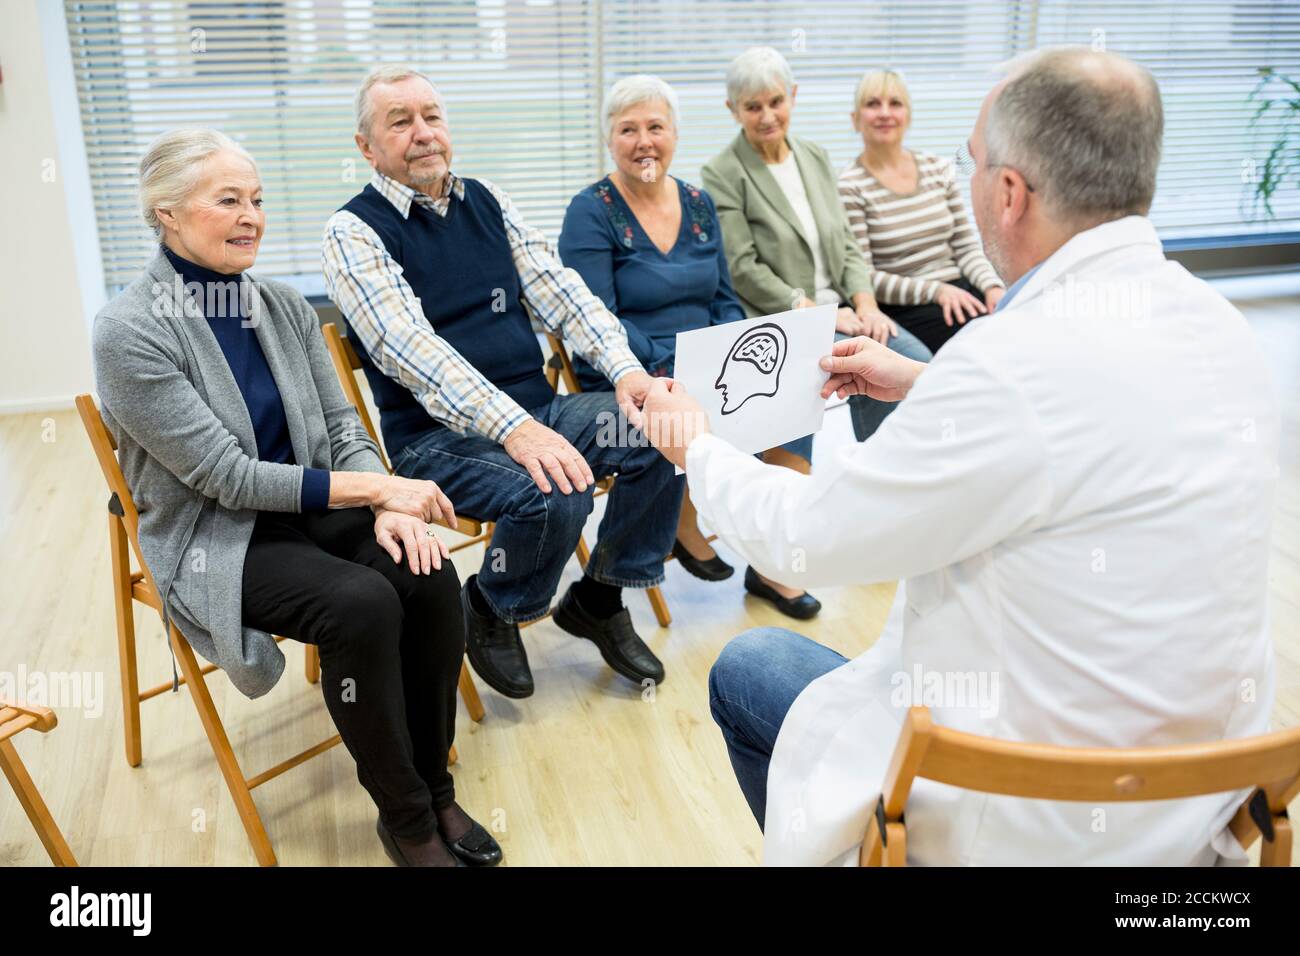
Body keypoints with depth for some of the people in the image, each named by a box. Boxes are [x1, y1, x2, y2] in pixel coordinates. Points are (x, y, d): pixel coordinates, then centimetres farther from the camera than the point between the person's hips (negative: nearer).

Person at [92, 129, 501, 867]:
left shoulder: (285, 306, 3)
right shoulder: (129, 333, -15)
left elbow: (343, 424, 5)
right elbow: (226, 475, -19)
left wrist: (386, 506, -16)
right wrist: (376, 487, -22)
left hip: (314, 511, 5)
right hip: (215, 542, -5)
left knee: (432, 579, -21)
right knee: (362, 604, -30)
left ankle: (433, 787, -1)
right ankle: (404, 816, -9)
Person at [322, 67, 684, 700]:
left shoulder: (487, 203, 12)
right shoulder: (354, 232, -6)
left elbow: (560, 292, 6)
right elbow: (411, 349, -20)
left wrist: (625, 368, -13)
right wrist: (513, 428, -33)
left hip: (535, 410, 6)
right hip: (438, 435, -6)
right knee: (553, 496, -33)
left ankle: (597, 600, 6)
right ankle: (488, 613, 1)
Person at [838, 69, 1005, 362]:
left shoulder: (939, 169, 12)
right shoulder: (849, 188, -4)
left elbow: (966, 247, 13)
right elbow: (863, 277, -9)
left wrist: (993, 287, -7)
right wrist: (935, 290, -19)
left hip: (960, 292, 5)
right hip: (901, 309, -5)